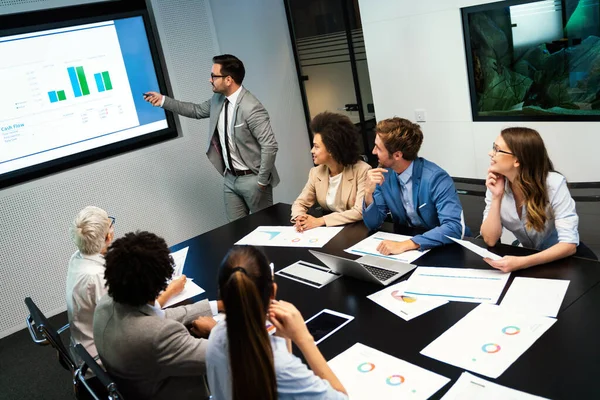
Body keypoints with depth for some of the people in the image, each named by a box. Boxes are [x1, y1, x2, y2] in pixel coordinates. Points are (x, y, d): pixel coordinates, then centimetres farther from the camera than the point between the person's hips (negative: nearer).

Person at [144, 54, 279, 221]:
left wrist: (262, 181, -19)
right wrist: (164, 101, 14)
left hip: (251, 178, -7)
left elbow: (270, 146, -24)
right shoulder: (218, 99, 2)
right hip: (230, 178, 8)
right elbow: (197, 110, 20)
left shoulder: (251, 108, -24)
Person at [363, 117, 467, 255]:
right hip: (403, 241, 4)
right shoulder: (384, 174, -5)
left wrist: (406, 244, -38)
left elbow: (455, 227, -31)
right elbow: (373, 224, -2)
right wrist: (368, 193, -20)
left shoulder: (435, 178, -22)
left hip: (439, 248, -3)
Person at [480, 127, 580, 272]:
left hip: (557, 258, -3)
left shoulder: (554, 184, -22)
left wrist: (522, 263, -41)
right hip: (522, 255, 3)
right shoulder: (497, 184, -10)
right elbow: (490, 240, -14)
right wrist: (496, 197, -24)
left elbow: (569, 244, -27)